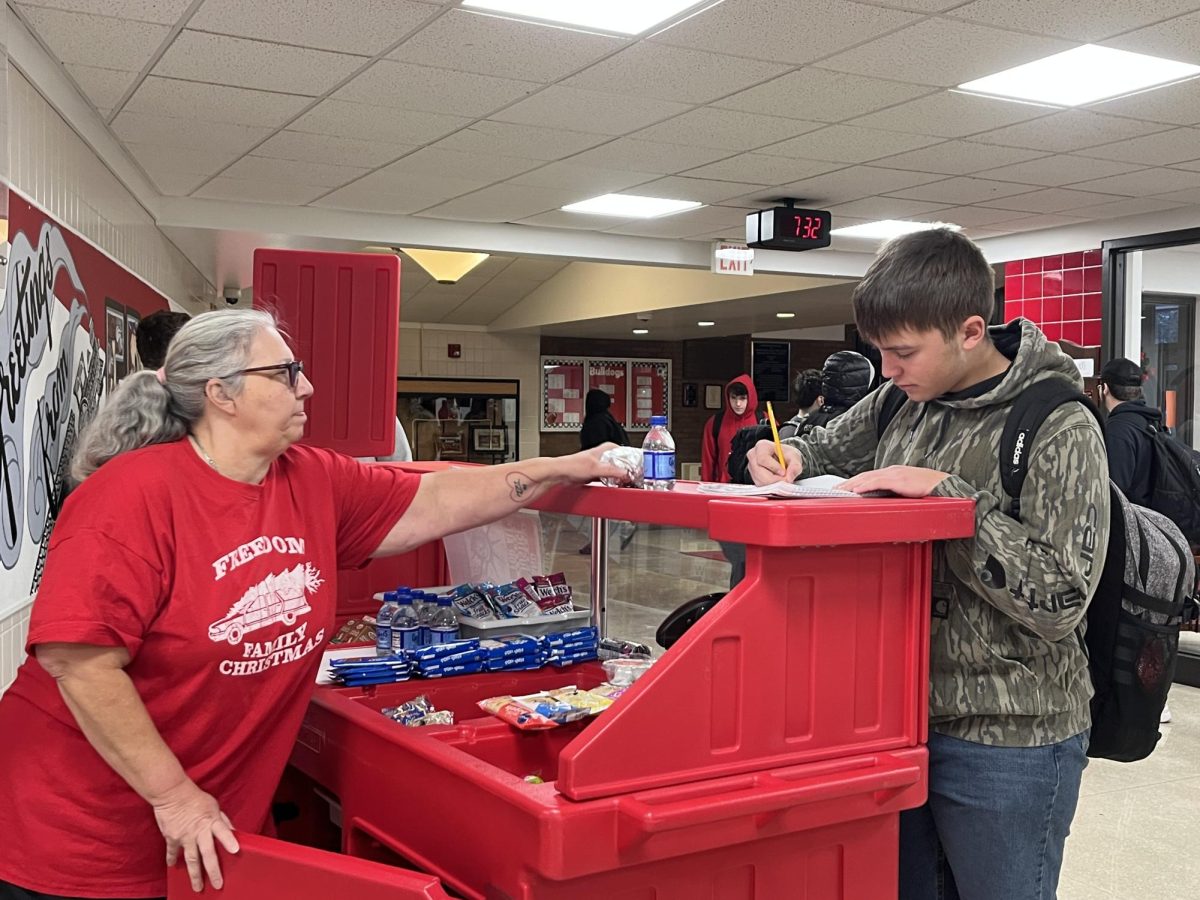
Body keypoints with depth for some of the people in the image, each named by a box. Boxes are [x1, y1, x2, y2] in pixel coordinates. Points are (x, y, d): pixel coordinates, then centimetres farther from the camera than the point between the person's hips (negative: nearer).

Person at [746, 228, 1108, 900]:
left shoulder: (1061, 430, -16)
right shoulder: (904, 402, 3)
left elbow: (1060, 600, -23)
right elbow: (829, 447, 21)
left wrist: (946, 493, -25)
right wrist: (788, 456, -2)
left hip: (1007, 742, -6)